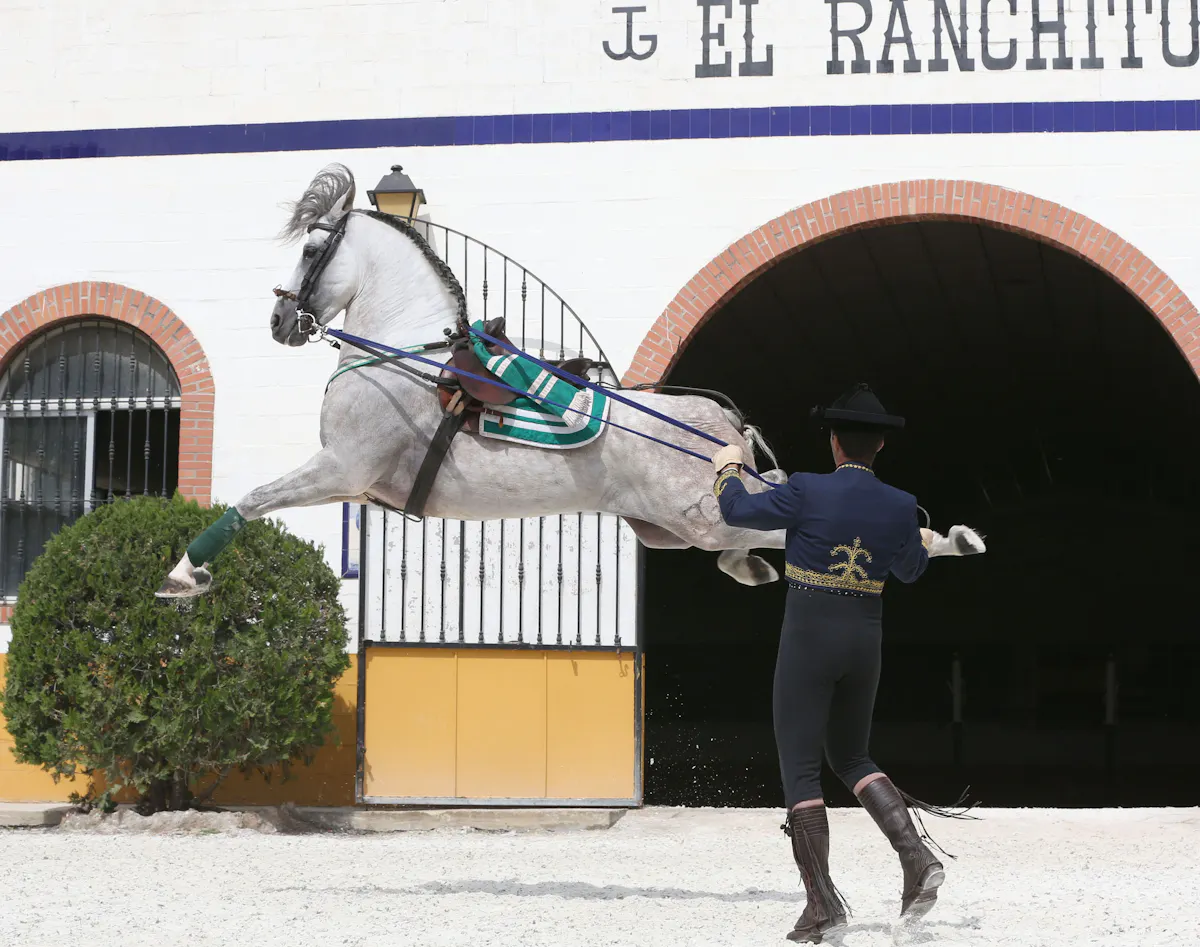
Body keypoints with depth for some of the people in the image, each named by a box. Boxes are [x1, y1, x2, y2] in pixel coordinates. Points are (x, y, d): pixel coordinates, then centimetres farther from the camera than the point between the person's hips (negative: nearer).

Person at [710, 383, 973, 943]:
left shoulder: (807, 491, -13)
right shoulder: (900, 506, -1)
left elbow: (738, 512, -3)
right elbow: (909, 571, 16)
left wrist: (729, 470, 18)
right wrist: (924, 545, 39)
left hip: (807, 639, -5)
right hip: (865, 642, 5)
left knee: (800, 767, 1)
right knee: (851, 757, 21)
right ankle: (917, 859, 3)